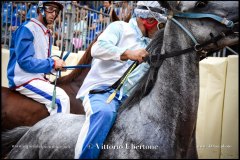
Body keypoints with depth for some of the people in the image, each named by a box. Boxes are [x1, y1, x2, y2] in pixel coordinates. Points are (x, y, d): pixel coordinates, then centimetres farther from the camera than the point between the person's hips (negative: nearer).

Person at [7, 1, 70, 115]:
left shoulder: (47, 34, 14)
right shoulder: (27, 29, -12)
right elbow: (25, 61, -20)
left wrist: (56, 65, -1)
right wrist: (52, 63, -15)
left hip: (38, 77, 9)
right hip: (24, 79, -9)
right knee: (61, 99, -20)